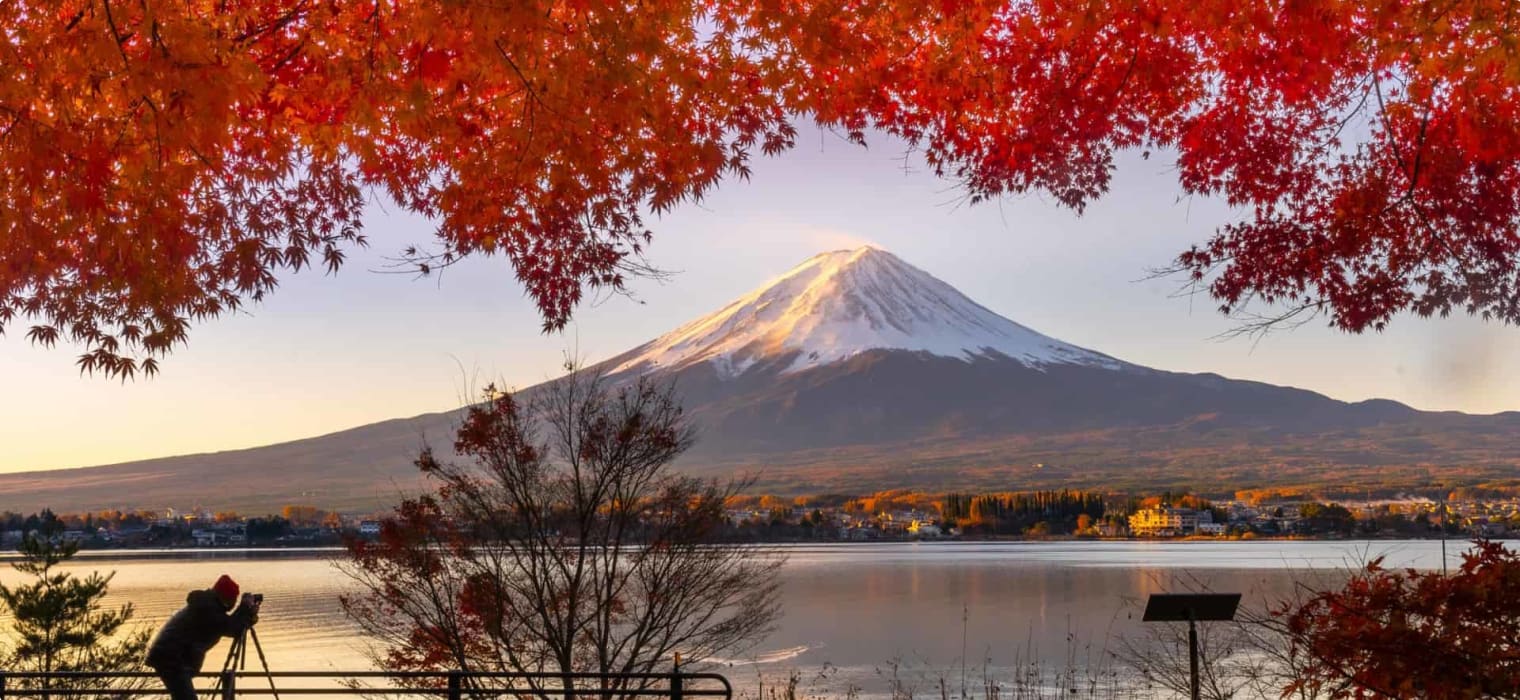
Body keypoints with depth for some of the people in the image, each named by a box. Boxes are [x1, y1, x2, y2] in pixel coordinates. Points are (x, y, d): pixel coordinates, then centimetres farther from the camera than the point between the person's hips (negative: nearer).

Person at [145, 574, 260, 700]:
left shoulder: (208, 605, 15)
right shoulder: (206, 607, -16)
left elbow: (228, 628, 17)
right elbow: (231, 628, -19)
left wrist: (249, 619, 4)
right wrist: (245, 606, -8)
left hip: (170, 657, 11)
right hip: (171, 659, -11)